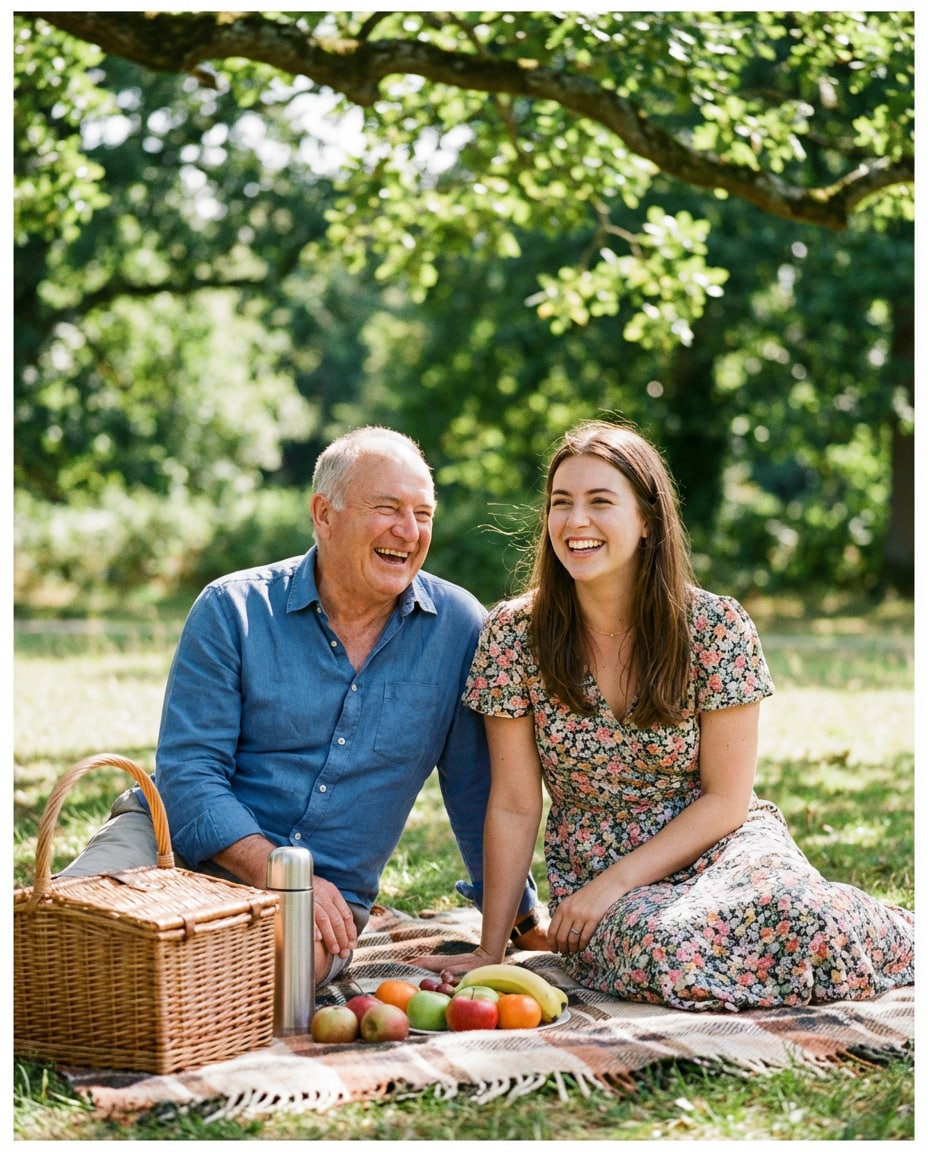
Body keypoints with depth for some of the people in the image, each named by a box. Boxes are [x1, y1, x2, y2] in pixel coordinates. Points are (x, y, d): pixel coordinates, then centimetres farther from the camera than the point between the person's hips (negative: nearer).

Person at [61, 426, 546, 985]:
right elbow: (188, 772, -9)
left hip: (324, 895, 1)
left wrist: (523, 916, 19)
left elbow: (479, 787, 13)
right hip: (177, 842, -1)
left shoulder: (457, 626, 1)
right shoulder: (233, 609, -3)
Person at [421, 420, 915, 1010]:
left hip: (716, 847, 0)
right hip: (588, 869, 1)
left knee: (792, 915, -35)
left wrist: (613, 883, -16)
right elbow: (514, 806, -4)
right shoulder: (514, 633, -7)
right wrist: (490, 950, -7)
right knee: (666, 948, -35)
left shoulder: (717, 627, -9)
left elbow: (726, 798, -6)